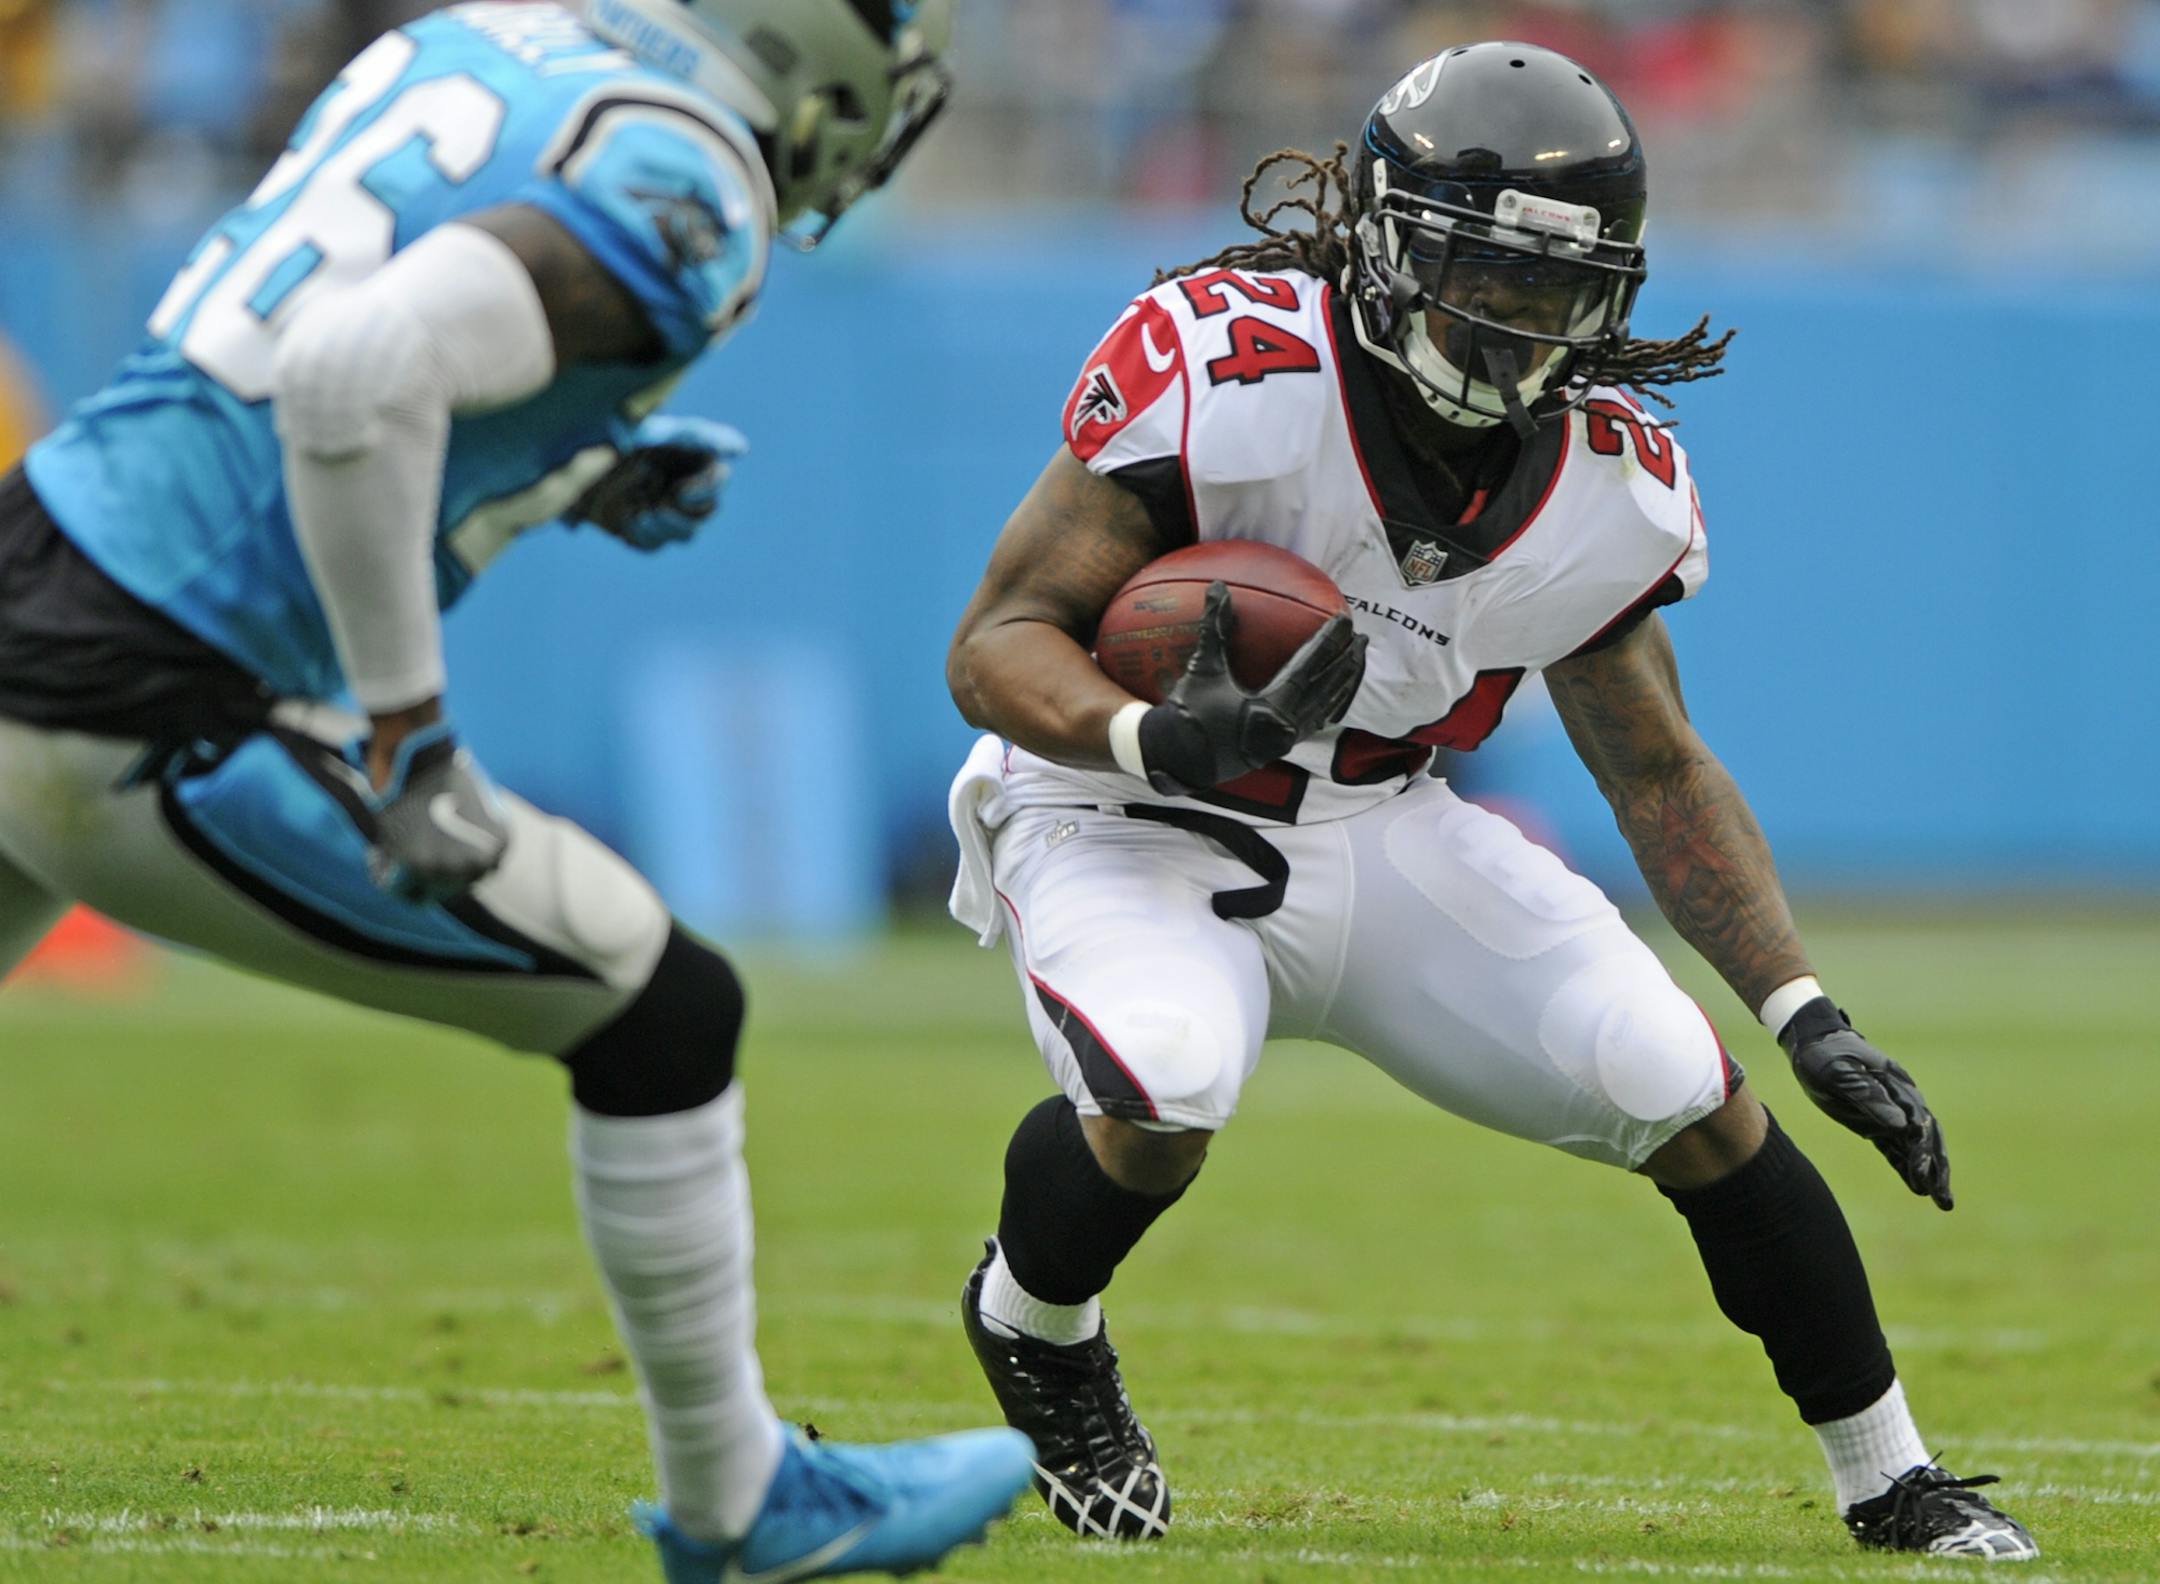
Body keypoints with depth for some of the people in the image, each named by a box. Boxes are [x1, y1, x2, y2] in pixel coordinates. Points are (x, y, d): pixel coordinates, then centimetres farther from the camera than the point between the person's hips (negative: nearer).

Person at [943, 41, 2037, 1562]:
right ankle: (1031, 1325, 2)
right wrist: (1157, 739, -43)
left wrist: (1809, 1015, -4)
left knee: (1688, 1096, -7)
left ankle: (1894, 1488, 13)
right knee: (1162, 1095, -35)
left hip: (1379, 832, 5)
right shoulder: (1224, 371, -26)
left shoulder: (1611, 489, -8)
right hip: (1130, 825, -5)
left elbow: (1661, 771, 6)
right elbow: (998, 645, -22)